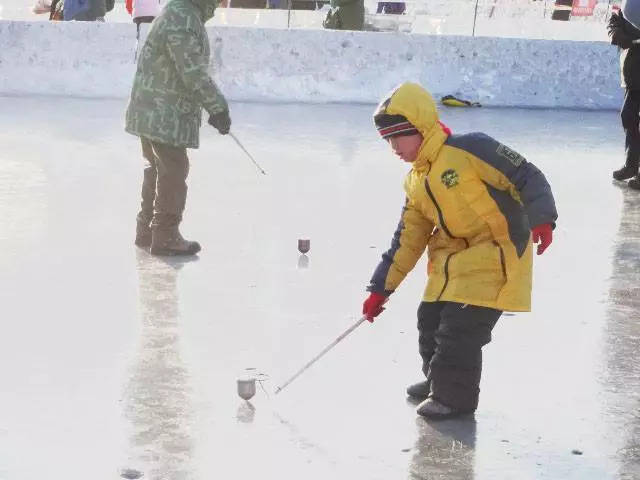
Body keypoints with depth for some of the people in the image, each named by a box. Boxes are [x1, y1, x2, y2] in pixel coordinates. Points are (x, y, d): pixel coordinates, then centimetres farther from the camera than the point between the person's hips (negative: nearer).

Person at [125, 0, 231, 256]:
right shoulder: (182, 21, -22)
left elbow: (193, 69, 21)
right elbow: (194, 75, -24)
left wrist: (213, 106, 22)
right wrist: (218, 108, -16)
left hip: (152, 111, 11)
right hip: (164, 114, -11)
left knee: (158, 169, 19)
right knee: (173, 170, -4)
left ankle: (147, 230, 30)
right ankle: (165, 237, 4)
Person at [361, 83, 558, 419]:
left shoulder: (469, 150, -17)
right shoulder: (415, 184, 9)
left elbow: (525, 177, -17)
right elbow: (408, 240, 14)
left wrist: (540, 218, -30)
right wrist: (381, 288, 12)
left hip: (496, 254, -8)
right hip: (453, 259, 8)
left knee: (460, 325, -13)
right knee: (430, 318, 11)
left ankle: (455, 395, 3)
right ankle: (438, 380, 33)